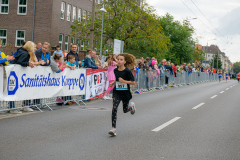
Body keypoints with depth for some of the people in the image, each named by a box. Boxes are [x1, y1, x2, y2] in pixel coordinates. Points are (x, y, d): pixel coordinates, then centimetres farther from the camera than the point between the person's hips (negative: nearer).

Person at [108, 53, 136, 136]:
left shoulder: (127, 71, -14)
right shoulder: (115, 70, 0)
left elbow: (133, 82, -12)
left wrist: (124, 81, -24)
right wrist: (113, 83, 2)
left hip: (125, 93, -2)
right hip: (117, 92, 2)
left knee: (125, 110, 13)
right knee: (114, 108, -14)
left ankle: (132, 106, 50)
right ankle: (113, 128, -14)